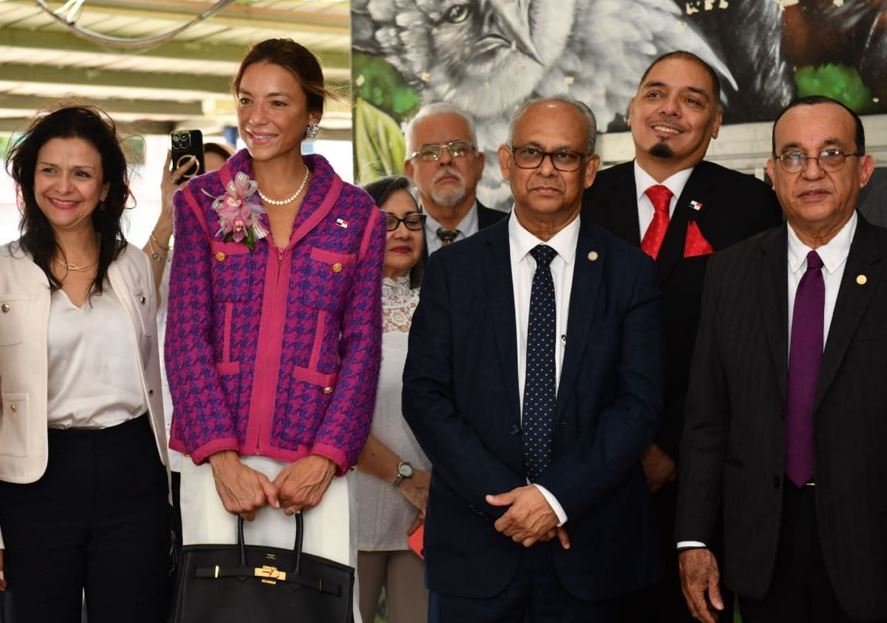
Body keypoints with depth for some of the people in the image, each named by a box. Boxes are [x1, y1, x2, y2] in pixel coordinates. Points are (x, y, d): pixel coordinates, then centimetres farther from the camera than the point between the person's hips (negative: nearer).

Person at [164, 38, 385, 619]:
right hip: (217, 454, 0)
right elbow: (186, 335, 0)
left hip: (314, 462, 0)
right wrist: (221, 457, -11)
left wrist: (327, 457, -9)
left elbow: (362, 344, 4)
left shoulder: (357, 214, 7)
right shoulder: (203, 202, 6)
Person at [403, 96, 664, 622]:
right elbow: (424, 396, -2)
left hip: (589, 544, 0)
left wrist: (558, 497, -13)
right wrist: (502, 496, -12)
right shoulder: (453, 269, 3)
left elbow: (640, 402, -4)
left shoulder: (630, 273, 1)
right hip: (476, 543, 0)